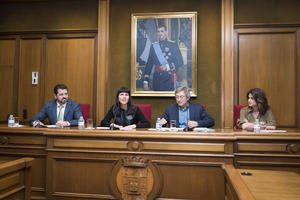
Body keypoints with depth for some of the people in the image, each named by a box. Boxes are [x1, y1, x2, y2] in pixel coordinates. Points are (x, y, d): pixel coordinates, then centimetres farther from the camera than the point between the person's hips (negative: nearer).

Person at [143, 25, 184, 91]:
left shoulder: (173, 45, 1)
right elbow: (149, 64, 9)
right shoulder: (153, 46, 10)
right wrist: (146, 81, 2)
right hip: (157, 78, 3)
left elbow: (180, 62, -2)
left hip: (169, 78, -3)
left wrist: (168, 66, -19)